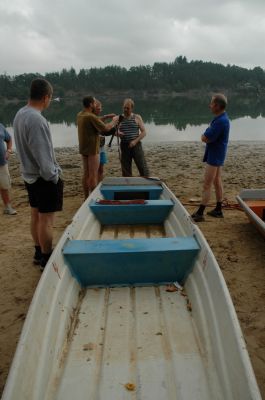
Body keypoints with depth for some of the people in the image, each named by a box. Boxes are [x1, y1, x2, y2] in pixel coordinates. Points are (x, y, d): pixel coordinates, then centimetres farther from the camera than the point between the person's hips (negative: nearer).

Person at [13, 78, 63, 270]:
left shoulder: (19, 114, 6)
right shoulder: (37, 119, -23)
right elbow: (42, 154, -24)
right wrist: (54, 176, -12)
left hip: (30, 175, 9)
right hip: (44, 178, -9)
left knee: (36, 215, 18)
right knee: (46, 220, 0)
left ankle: (39, 252, 32)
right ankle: (46, 260, 11)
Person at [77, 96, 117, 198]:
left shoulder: (80, 115, 8)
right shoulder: (91, 116, -19)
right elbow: (105, 128, -19)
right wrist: (114, 122, -3)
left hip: (83, 148, 9)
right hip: (92, 148, -9)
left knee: (86, 174, 13)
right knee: (93, 175, -4)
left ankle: (86, 197, 19)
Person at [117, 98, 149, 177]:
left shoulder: (137, 117, 3)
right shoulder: (120, 118, 8)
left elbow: (143, 132, 0)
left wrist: (135, 141, -14)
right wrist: (118, 133, -14)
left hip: (136, 145, -2)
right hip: (124, 146, 2)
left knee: (143, 168, -5)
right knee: (126, 170, 6)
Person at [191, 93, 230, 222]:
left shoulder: (221, 121, -23)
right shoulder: (220, 118, 9)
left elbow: (204, 138, -23)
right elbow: (205, 137, 15)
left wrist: (206, 135, -4)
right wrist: (208, 136, -3)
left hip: (214, 156, -10)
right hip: (216, 155, 10)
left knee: (207, 185, -6)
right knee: (217, 182, 15)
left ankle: (199, 213, 1)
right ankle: (218, 210, 24)